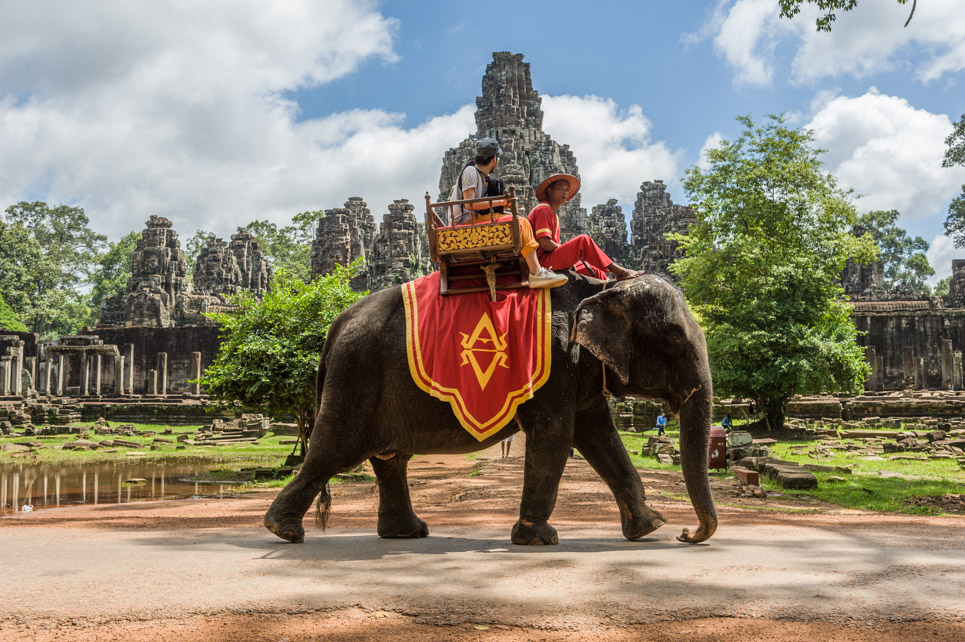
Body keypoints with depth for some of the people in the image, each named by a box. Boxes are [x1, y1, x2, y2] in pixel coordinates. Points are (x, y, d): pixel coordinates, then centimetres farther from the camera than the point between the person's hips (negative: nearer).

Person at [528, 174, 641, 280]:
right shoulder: (543, 210, -6)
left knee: (596, 273, 5)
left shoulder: (553, 215, 26)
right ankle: (618, 271, -21)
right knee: (583, 240, -23)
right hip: (544, 261, -11)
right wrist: (572, 251, -9)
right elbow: (544, 242, -19)